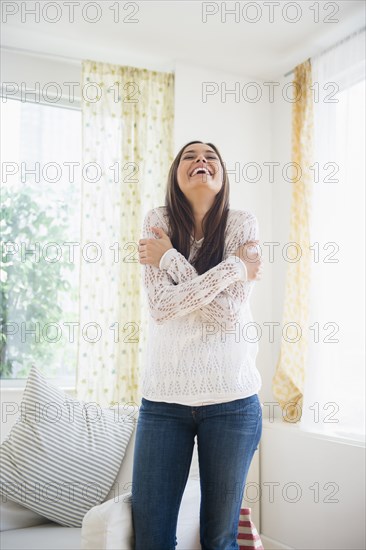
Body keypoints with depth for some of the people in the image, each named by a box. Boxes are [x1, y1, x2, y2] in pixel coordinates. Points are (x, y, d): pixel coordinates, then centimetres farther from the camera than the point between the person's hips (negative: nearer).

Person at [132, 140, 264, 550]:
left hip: (231, 399, -1)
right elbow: (161, 306, -13)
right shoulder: (158, 221, 1)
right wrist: (233, 268, -14)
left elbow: (228, 315, -13)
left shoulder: (242, 224, -2)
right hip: (163, 397, 1)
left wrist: (170, 258, -9)